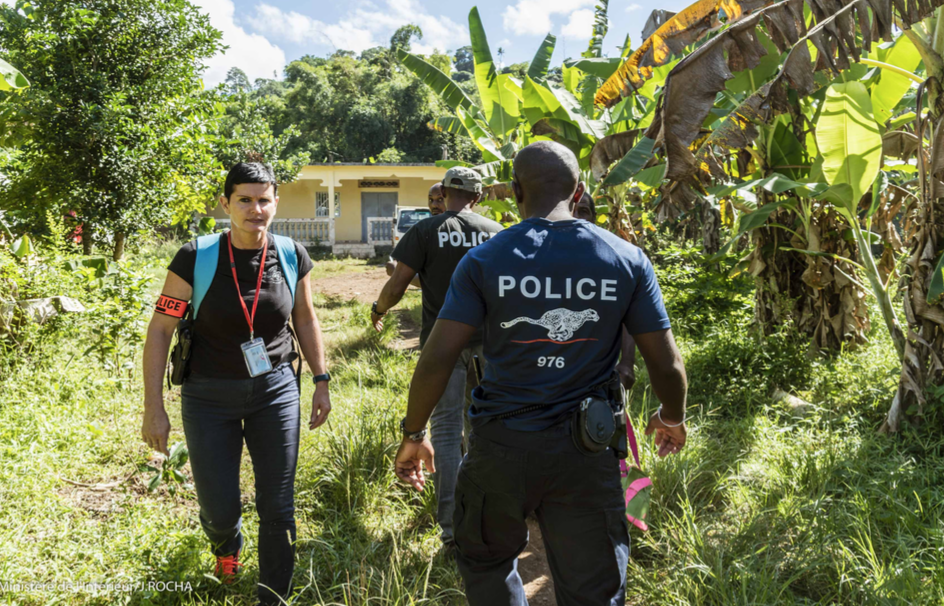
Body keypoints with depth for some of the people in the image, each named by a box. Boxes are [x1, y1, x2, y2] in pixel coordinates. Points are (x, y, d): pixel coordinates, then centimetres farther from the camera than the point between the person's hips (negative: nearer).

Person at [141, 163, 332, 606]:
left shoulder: (292, 257, -5)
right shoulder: (196, 258, -13)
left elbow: (305, 322, 9)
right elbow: (160, 329, -8)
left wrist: (321, 381, 8)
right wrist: (154, 408, -10)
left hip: (276, 390, 2)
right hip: (210, 398, -1)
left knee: (278, 508, 3)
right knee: (220, 510, 7)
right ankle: (227, 545, 46)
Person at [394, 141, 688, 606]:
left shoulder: (485, 260, -6)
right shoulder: (627, 260, -1)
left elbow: (436, 358, -9)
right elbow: (666, 365, 2)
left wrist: (413, 434, 4)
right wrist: (672, 419, 21)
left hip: (501, 445, -1)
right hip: (587, 452, 1)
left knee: (485, 560, 25)